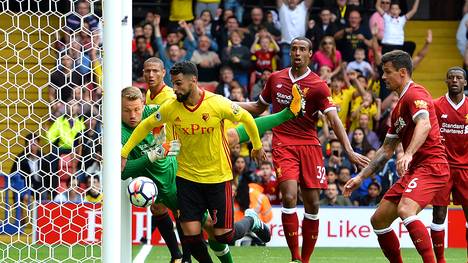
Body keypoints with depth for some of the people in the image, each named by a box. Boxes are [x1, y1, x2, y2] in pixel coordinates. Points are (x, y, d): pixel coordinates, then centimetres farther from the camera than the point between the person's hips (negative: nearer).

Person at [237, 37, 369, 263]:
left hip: (309, 145, 0)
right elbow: (258, 108, 24)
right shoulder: (275, 78, 8)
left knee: (312, 204, 0)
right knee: (289, 196, -19)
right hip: (283, 145, 0)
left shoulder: (318, 86, -3)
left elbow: (334, 120, -10)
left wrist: (349, 151, -21)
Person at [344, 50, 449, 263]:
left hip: (430, 165, -10)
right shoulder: (399, 107, 23)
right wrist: (361, 177, 24)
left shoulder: (415, 93, -8)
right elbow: (386, 150, 28)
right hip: (413, 170, 10)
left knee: (405, 210, -32)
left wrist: (408, 154, -43)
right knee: (378, 220, 8)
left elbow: (424, 125, -29)